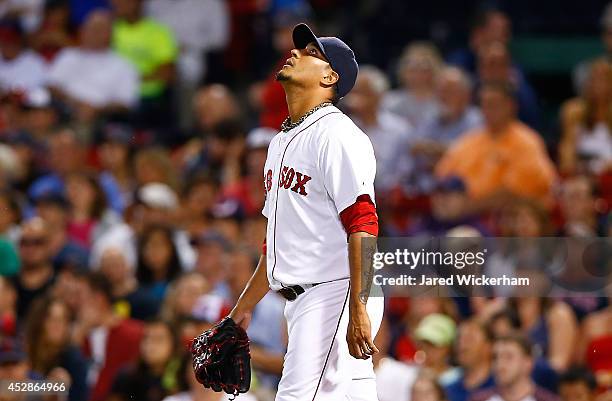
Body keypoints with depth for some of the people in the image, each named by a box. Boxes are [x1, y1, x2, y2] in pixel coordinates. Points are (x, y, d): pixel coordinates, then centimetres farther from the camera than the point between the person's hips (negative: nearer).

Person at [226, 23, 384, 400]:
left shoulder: (336, 134, -10)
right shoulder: (282, 142, 21)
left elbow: (362, 224, -19)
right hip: (300, 298, 9)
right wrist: (244, 306, 29)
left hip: (335, 294, -9)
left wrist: (357, 309, -26)